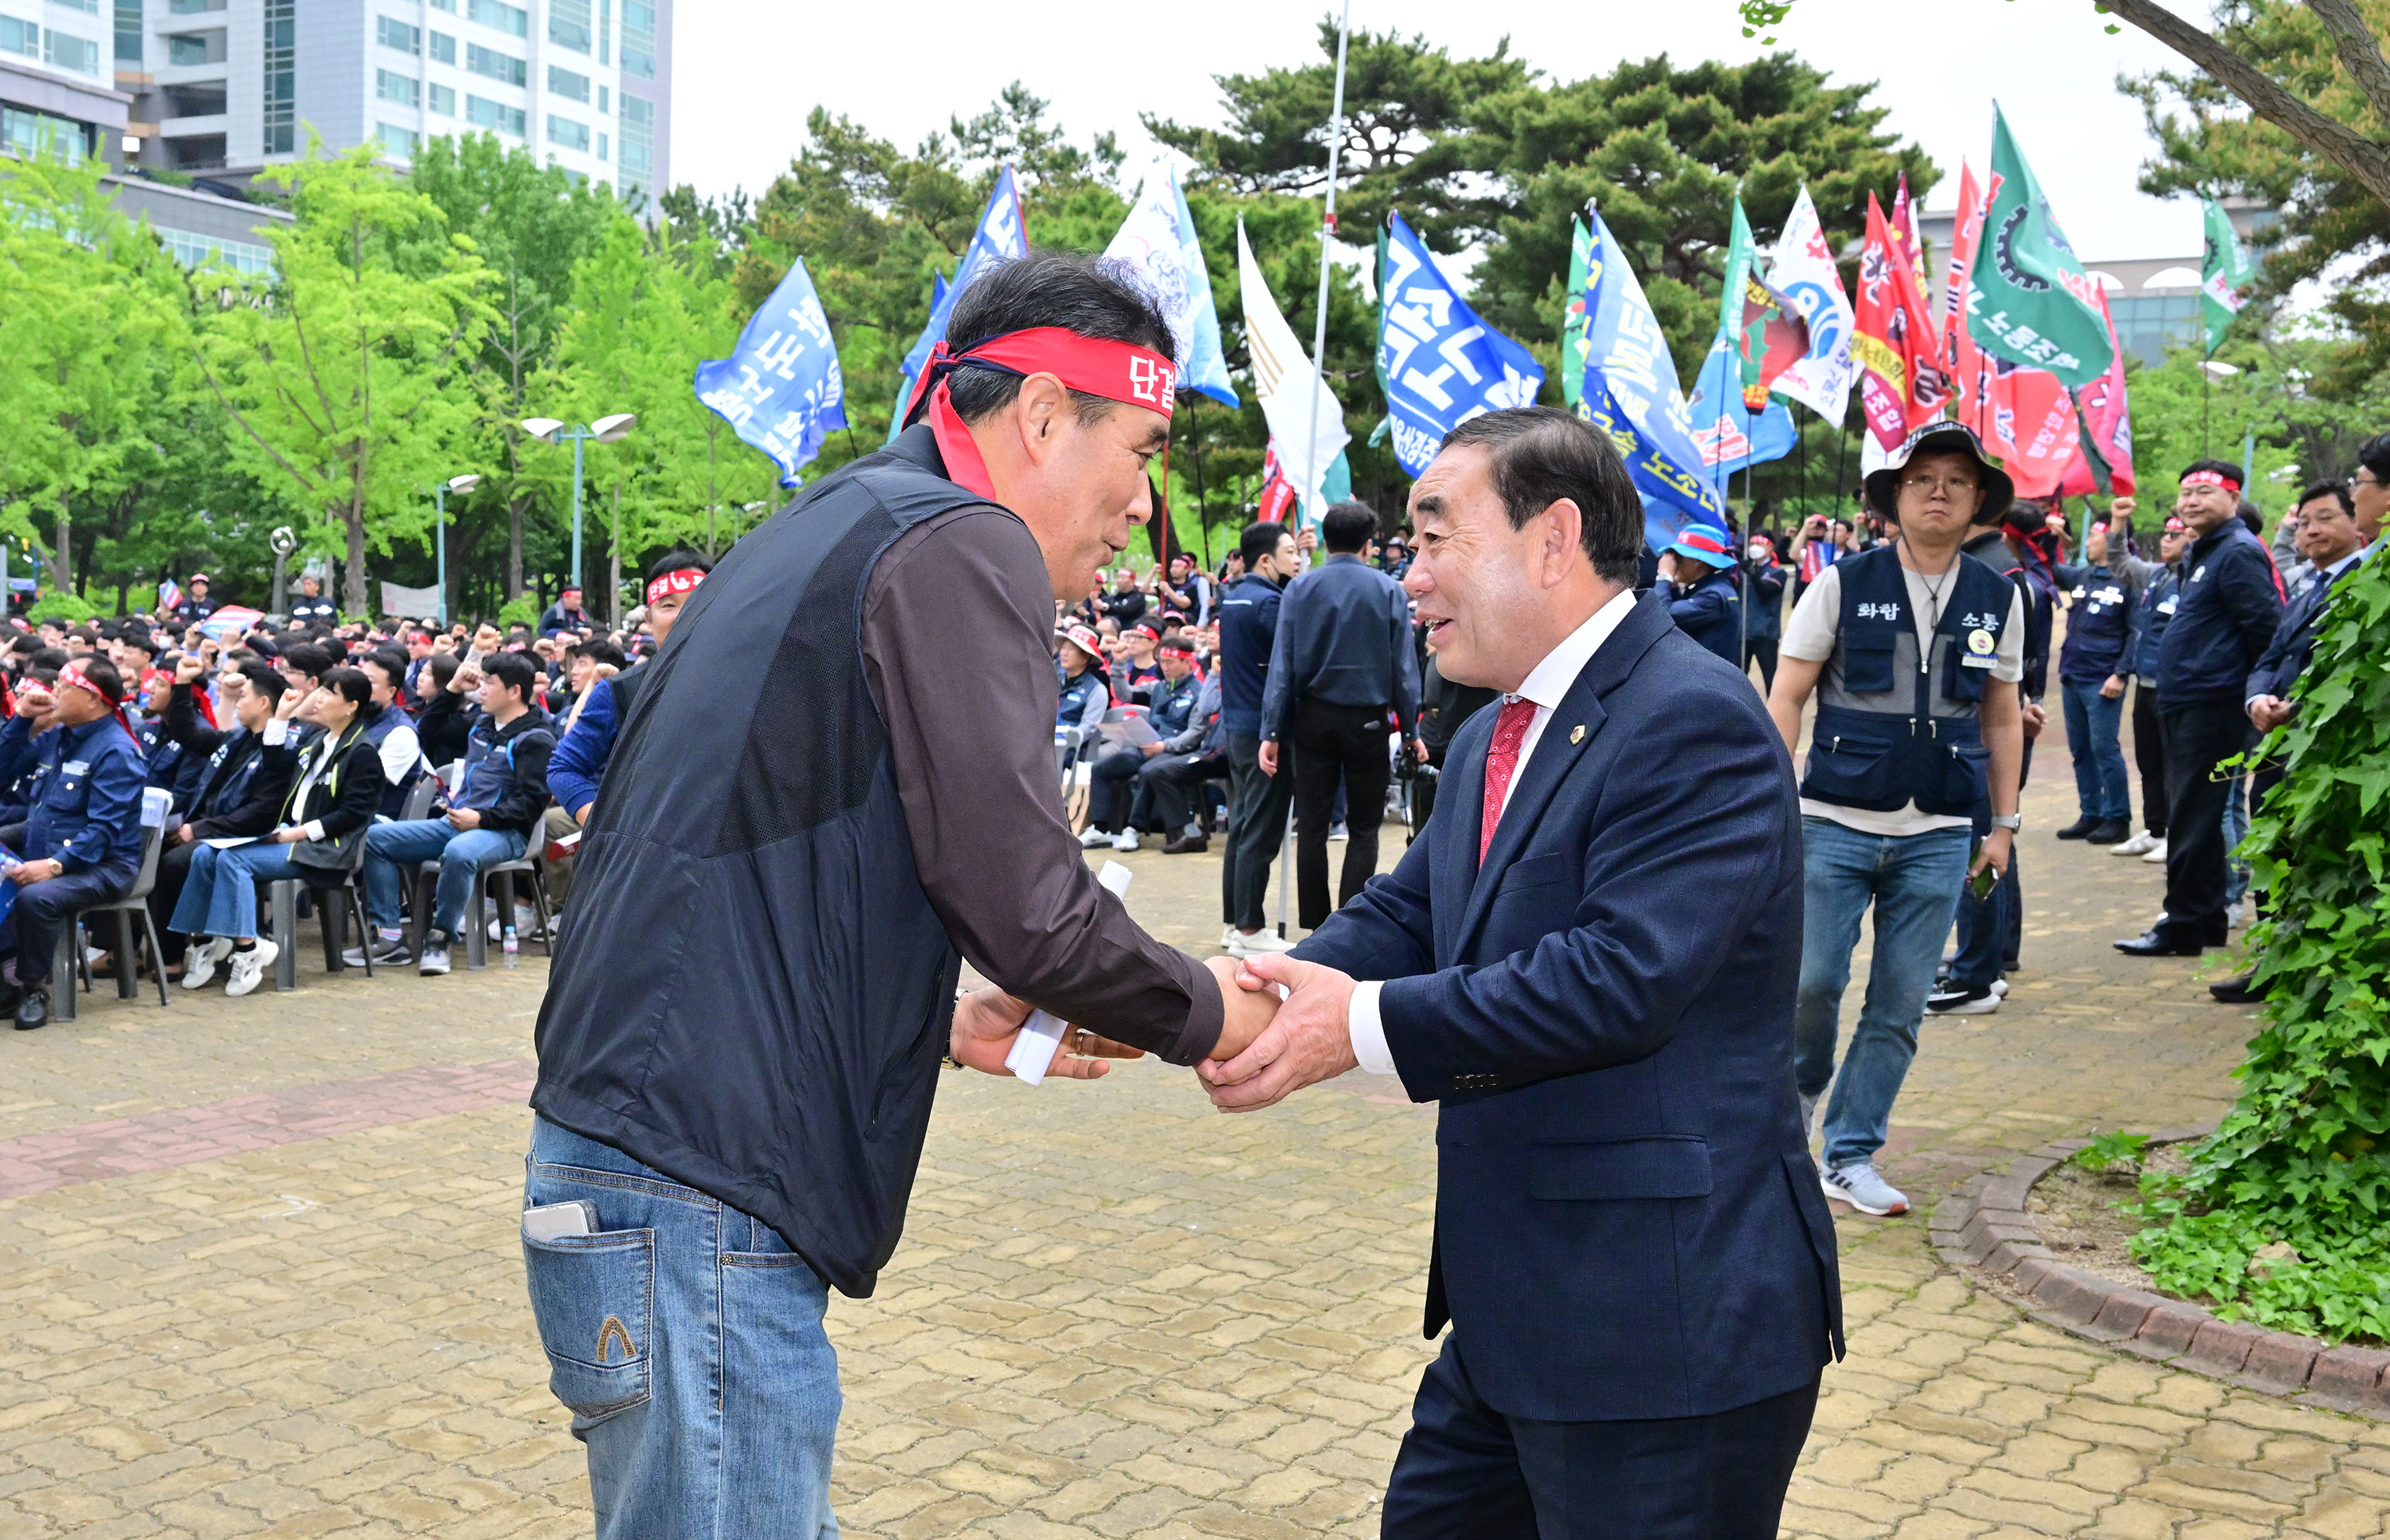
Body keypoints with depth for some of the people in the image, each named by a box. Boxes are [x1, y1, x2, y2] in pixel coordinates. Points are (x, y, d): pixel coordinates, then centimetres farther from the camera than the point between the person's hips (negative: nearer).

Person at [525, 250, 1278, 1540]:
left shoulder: (822, 529, 19)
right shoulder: (962, 546, -10)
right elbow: (1026, 902, -16)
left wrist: (938, 1021, 18)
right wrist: (1202, 1014, 1)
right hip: (703, 1203, -10)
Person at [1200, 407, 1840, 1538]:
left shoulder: (1693, 720, -18)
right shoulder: (1492, 741, 15)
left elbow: (1623, 976, -27)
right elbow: (1402, 916, 7)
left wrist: (1364, 1025, -24)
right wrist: (1253, 996, -12)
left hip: (1664, 1326, -9)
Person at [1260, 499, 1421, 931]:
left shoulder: (1300, 589, -1)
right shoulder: (1388, 591, -4)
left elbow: (1282, 664, -3)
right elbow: (1403, 667, -3)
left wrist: (1271, 732, -2)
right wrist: (1411, 730, 4)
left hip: (1313, 718, 2)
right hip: (1367, 719, -1)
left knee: (1312, 825, 9)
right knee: (1363, 828, 6)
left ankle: (1315, 927, 13)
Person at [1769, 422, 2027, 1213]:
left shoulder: (1998, 599, 8)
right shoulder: (1842, 583, -2)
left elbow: (2001, 719, 16)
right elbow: (1786, 698, 0)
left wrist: (2004, 823, 12)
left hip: (1939, 836, 3)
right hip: (1835, 824, -2)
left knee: (1900, 1005, 5)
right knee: (1810, 982, -5)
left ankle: (1851, 1156, 17)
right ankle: (1801, 1090, 27)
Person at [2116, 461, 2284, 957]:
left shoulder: (2238, 553, -13)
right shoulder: (2202, 554, 18)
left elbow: (2267, 626, -18)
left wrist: (2257, 688, -10)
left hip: (2212, 707, -11)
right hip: (2187, 706, 11)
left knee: (2193, 817, -8)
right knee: (2193, 815, 14)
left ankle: (2184, 924, -4)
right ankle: (2207, 919, 22)